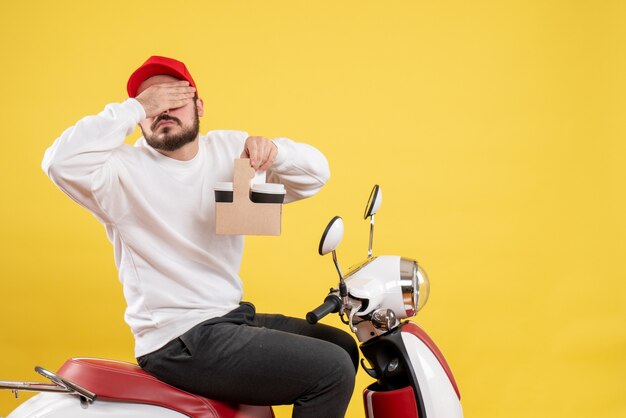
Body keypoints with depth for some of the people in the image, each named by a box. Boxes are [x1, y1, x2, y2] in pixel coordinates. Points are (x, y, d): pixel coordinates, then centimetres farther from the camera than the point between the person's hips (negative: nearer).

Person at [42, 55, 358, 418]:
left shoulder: (230, 150, 8)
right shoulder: (125, 171, -9)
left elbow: (316, 172, 4)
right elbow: (62, 162, -29)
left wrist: (273, 151, -19)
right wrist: (135, 108, -23)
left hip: (231, 318, 8)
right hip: (178, 343, -8)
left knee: (343, 348, 16)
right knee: (331, 370, -17)